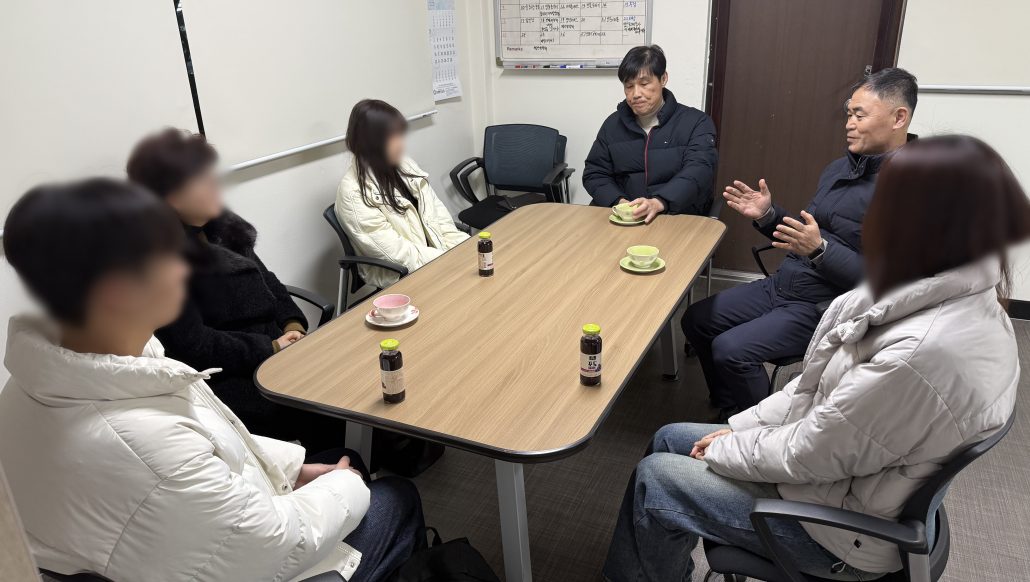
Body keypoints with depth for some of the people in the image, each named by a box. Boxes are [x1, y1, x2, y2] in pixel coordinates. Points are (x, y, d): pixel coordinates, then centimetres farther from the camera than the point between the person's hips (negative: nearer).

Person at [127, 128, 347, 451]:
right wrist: (271, 348, -16)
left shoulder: (219, 225, 9)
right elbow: (191, 347, -19)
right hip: (227, 379, -8)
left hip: (276, 347, 8)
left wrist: (293, 324, -2)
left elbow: (263, 277, 16)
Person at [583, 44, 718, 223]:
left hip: (680, 218, -2)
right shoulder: (613, 124, 13)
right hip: (622, 219, 3)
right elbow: (594, 173, 11)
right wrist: (619, 202, -10)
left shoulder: (697, 123, 2)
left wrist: (658, 203, -30)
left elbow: (697, 172, -12)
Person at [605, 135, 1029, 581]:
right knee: (669, 440, 13)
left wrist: (722, 449, -8)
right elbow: (820, 383, 3)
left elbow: (806, 455, -26)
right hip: (832, 463, 8)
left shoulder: (928, 351, -36)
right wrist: (739, 428, 2)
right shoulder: (952, 297, -5)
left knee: (654, 478, -1)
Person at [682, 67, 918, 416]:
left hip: (826, 307, -9)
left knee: (731, 349, -23)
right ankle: (728, 409, 22)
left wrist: (820, 250, -33)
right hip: (782, 285, 9)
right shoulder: (840, 168, 9)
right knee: (697, 320, 5)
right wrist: (767, 215, -1)